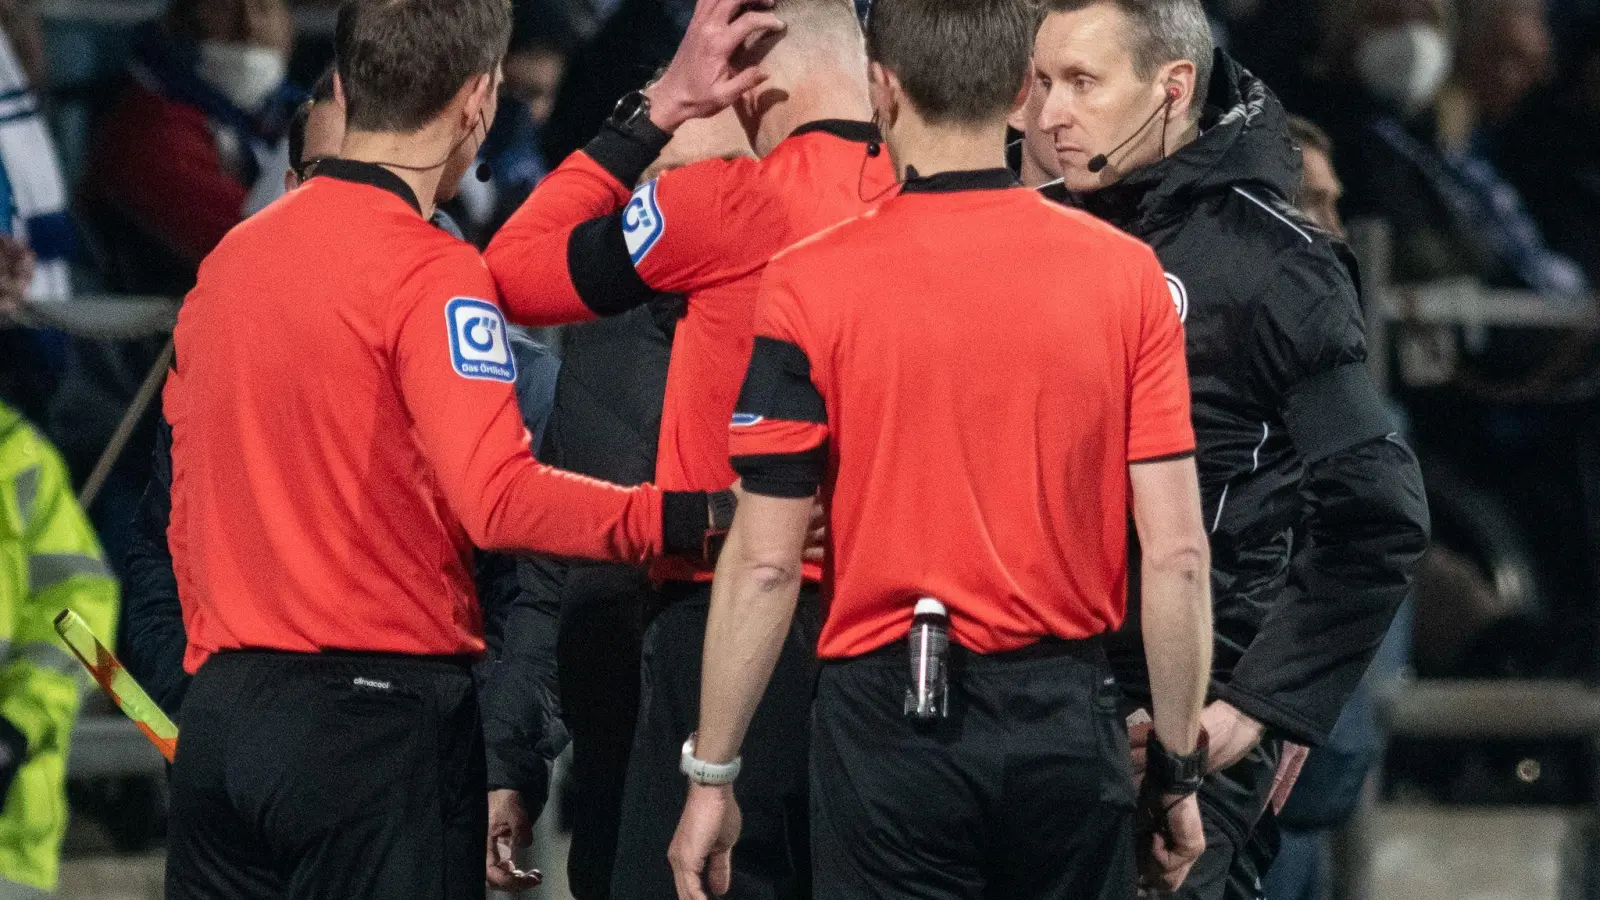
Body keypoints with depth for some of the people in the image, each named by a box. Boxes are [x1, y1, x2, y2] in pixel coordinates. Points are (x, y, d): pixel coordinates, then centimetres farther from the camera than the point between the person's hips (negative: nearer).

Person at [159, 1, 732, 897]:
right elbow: (499, 500, -22)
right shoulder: (431, 272, -11)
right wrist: (694, 519, -20)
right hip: (385, 714, -7)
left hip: (223, 714, 7)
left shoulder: (229, 259, 11)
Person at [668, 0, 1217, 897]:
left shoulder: (811, 284, -8)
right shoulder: (1126, 274, -2)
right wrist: (1179, 769, 7)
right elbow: (1177, 552, -3)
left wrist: (711, 775, 1)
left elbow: (766, 563, -7)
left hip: (891, 722, -2)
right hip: (1068, 722, 2)